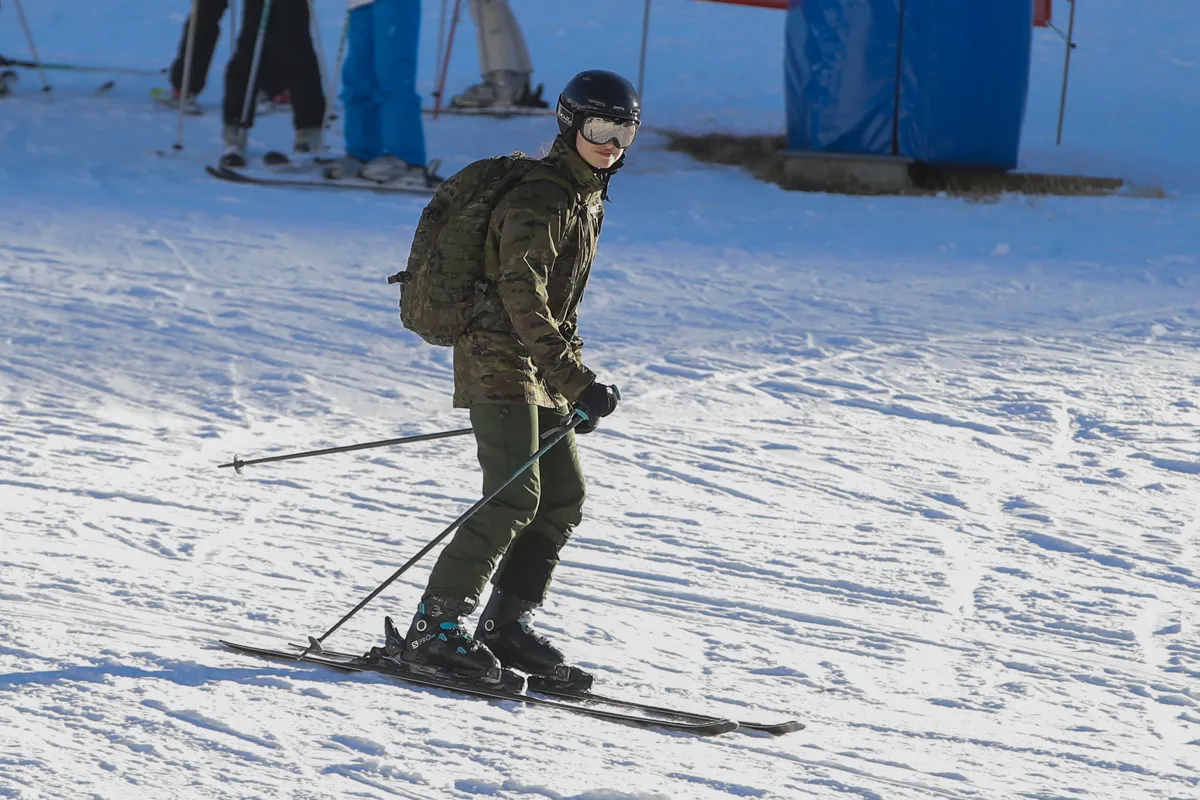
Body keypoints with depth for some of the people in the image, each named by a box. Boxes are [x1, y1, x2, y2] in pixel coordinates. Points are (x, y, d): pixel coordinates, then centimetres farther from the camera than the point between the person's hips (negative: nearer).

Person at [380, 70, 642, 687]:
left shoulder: (588, 196, 14)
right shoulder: (538, 197, -17)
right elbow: (522, 296, -26)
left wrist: (574, 383, 21)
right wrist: (576, 380, -31)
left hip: (538, 365, 10)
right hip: (500, 358, -10)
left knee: (564, 496, 7)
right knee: (514, 497, -16)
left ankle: (508, 621, 14)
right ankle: (434, 629, -14)